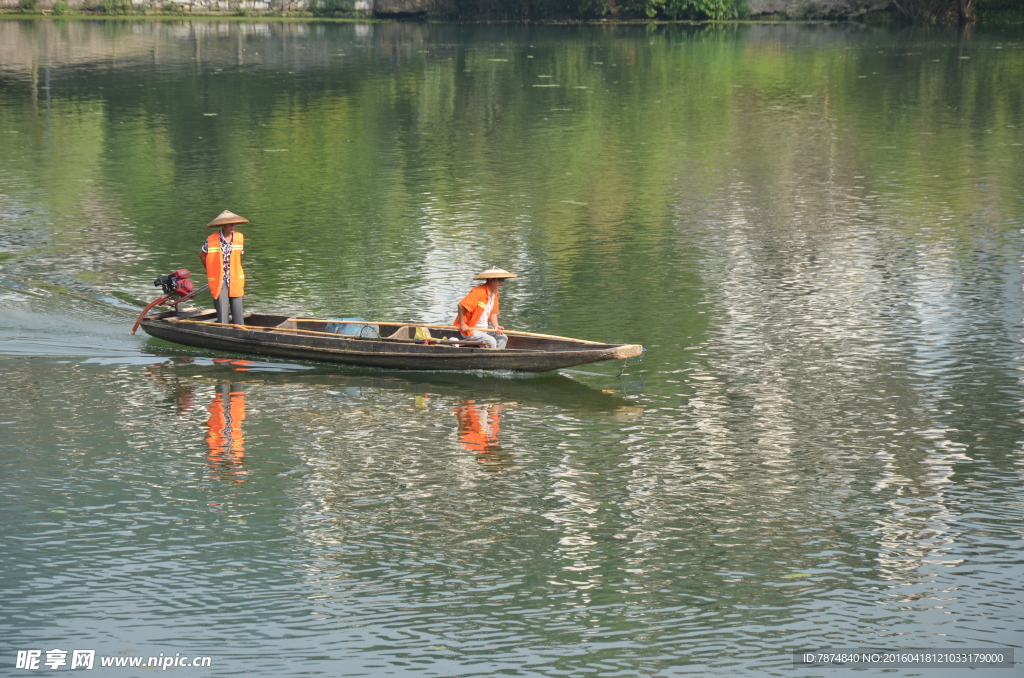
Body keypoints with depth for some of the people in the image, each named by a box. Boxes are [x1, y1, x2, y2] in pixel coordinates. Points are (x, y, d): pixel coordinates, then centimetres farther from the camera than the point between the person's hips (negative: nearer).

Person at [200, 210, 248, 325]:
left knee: (238, 313, 2)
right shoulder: (211, 240, -7)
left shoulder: (240, 238, 1)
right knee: (222, 314, -4)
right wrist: (211, 271, 9)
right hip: (219, 281, -3)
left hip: (235, 281, 3)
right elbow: (202, 255, 9)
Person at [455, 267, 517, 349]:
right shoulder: (478, 291, -20)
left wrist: (496, 326, -9)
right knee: (491, 341, -24)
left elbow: (493, 314, 10)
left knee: (503, 338, 3)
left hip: (483, 330, 9)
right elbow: (461, 305, -24)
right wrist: (462, 324, -20)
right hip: (470, 330, -9)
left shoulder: (495, 294, 8)